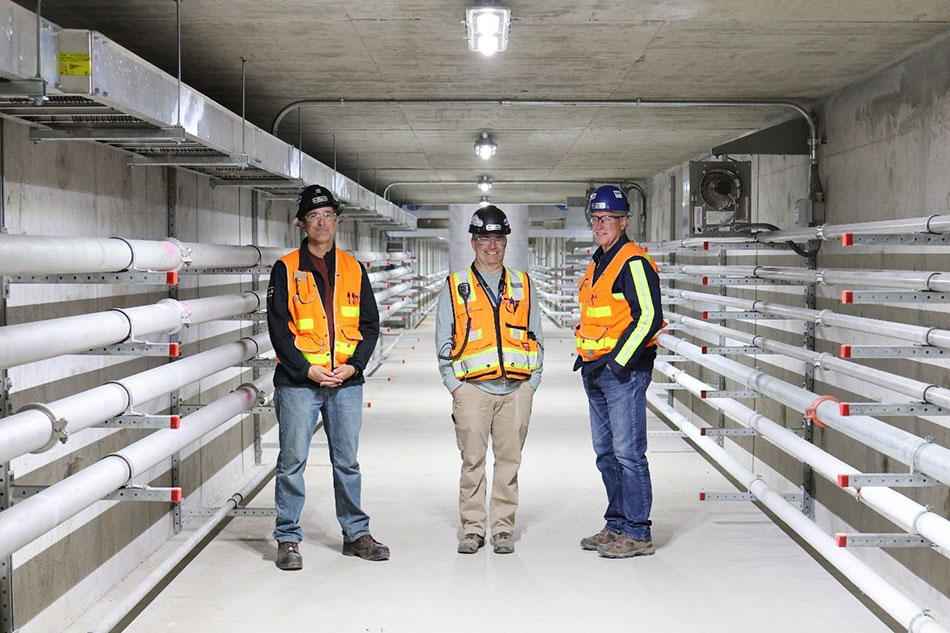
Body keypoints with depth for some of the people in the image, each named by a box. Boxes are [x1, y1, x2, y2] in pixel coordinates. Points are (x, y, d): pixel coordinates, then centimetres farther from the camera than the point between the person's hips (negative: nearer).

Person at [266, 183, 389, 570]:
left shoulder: (354, 270, 10)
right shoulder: (286, 270, 0)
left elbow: (370, 324, 10)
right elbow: (278, 327, -4)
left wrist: (354, 365, -5)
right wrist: (307, 368, -13)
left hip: (347, 382, 3)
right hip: (298, 382, -3)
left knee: (347, 462, 11)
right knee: (293, 461, 1)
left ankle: (356, 534, 22)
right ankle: (288, 539, 12)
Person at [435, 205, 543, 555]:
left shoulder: (523, 285, 14)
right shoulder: (455, 287, 8)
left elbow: (536, 338, 14)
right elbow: (444, 342, 7)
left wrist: (532, 382, 5)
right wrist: (454, 385, -1)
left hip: (517, 389, 2)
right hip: (472, 388, -1)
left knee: (509, 459, 4)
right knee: (473, 460, 0)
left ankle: (503, 528, 13)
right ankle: (472, 528, 11)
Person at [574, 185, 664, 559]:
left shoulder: (634, 263, -11)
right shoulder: (597, 265, 18)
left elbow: (649, 317, -18)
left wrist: (618, 361, -18)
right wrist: (586, 357, 17)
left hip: (624, 372, -10)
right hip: (596, 373, 10)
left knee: (628, 453, -7)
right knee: (606, 453, 13)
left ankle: (637, 534, 0)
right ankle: (616, 525, 23)